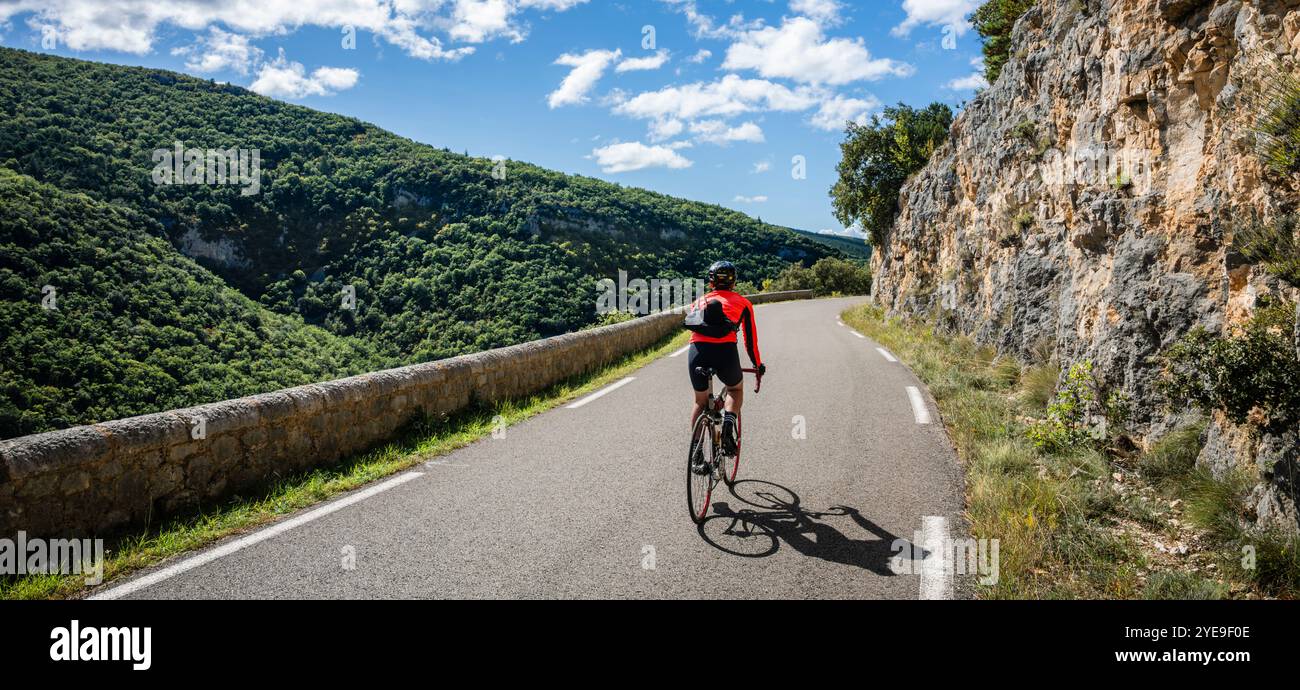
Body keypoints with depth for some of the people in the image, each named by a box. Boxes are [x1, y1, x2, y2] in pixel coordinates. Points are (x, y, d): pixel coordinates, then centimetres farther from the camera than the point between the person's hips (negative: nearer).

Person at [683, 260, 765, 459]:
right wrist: (758, 365, 39)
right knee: (736, 390, 29)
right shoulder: (742, 302, 22)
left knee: (701, 402, 26)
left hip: (697, 352, 2)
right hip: (725, 352, -2)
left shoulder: (700, 301, 28)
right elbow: (751, 339, 25)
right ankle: (728, 424, 2)